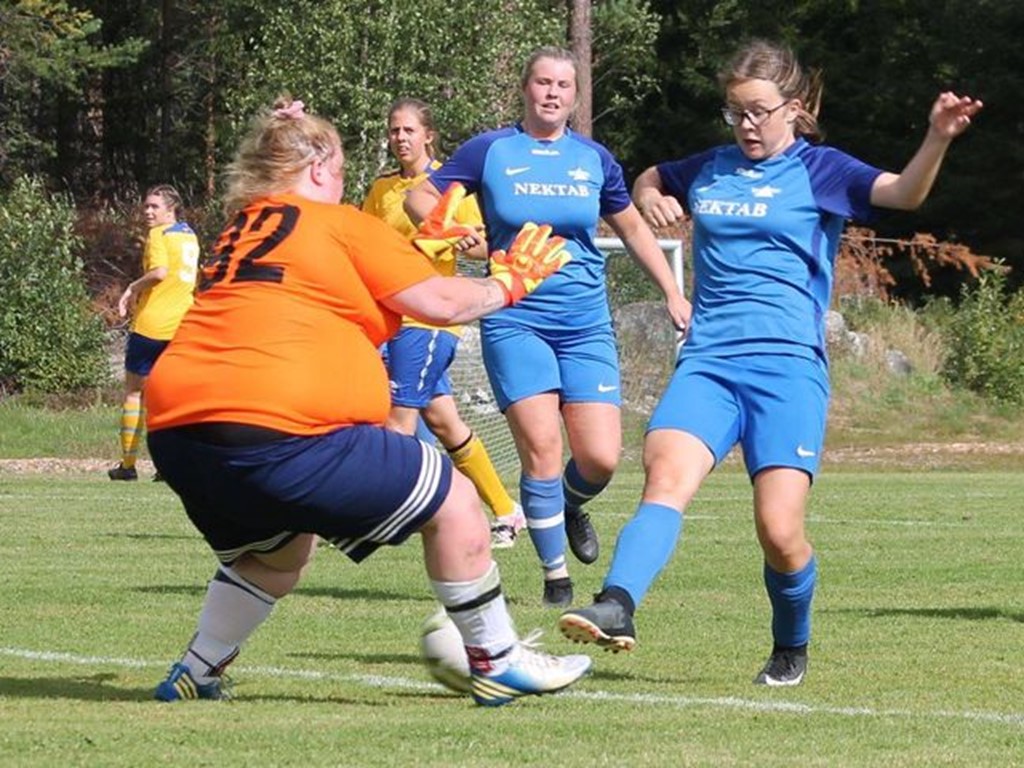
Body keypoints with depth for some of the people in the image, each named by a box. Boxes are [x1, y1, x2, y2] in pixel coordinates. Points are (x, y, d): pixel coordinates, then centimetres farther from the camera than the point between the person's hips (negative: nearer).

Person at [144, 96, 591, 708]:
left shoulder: (239, 234, 24)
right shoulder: (339, 224, 5)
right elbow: (440, 303, 3)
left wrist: (427, 243, 36)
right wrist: (510, 283, 21)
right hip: (278, 428, -8)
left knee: (278, 553, 35)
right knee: (453, 499, 7)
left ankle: (195, 675, 30)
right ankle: (497, 663, 14)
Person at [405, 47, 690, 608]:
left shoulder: (595, 159, 8)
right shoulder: (490, 151, 2)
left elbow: (633, 229, 21)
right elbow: (420, 198, 7)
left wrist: (673, 293, 17)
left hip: (586, 324, 2)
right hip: (515, 322, -2)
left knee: (600, 457, -8)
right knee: (541, 448, -13)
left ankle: (570, 505, 29)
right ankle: (555, 573, 3)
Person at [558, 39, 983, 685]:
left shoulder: (819, 170, 5)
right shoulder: (710, 169, 18)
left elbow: (902, 193, -13)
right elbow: (650, 179, 40)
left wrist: (938, 139, -32)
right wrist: (650, 198, 15)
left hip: (788, 364, -3)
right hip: (707, 360, 3)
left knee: (781, 532, -12)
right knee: (666, 479, -24)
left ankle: (792, 650, 14)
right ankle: (616, 608, -44)